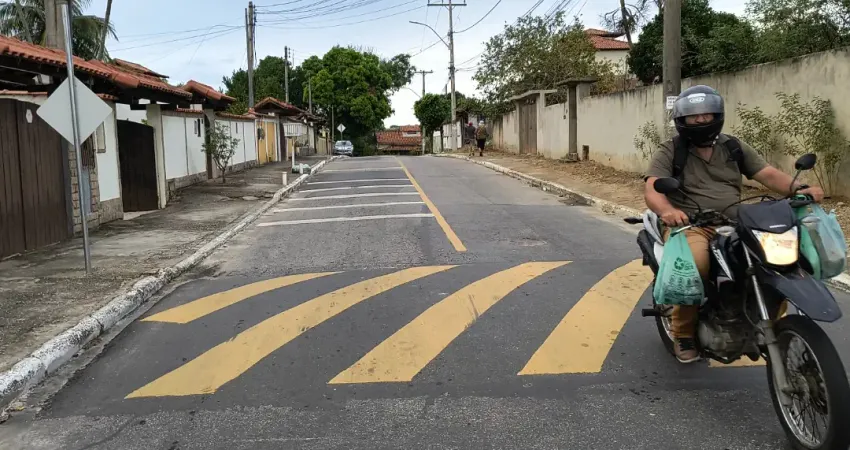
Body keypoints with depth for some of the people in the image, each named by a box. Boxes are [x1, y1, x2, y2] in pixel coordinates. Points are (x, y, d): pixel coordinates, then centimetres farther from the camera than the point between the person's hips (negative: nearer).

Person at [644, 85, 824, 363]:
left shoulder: (734, 148, 16)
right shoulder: (669, 152, 3)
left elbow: (768, 174, 9)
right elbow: (652, 189, -12)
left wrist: (799, 190, -11)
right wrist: (666, 210, -35)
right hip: (689, 225, -4)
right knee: (693, 264, -37)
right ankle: (683, 333, -12)